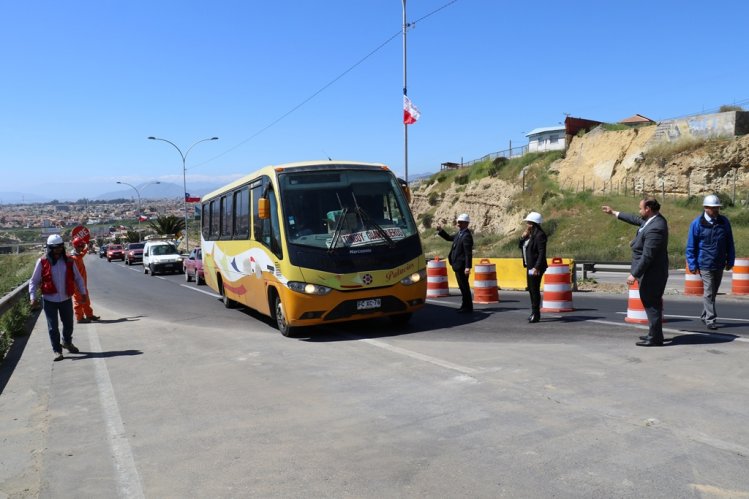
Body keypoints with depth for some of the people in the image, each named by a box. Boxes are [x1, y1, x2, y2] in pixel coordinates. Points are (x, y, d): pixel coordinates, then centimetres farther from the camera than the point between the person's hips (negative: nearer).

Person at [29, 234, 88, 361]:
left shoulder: (68, 261, 0)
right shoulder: (42, 262, -6)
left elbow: (78, 278, 9)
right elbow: (34, 281, 0)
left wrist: (83, 292, 3)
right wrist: (33, 297, -8)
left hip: (66, 299, 2)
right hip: (49, 300, -2)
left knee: (68, 324, 15)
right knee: (53, 327, 3)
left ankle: (67, 342, 40)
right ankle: (57, 350, 16)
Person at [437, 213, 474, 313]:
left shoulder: (467, 236, -17)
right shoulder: (460, 234, 12)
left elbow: (468, 253, -22)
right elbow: (449, 238, 27)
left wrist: (468, 267, -25)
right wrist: (441, 231, 13)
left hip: (462, 266, -10)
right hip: (458, 265, 10)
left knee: (464, 286, -3)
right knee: (463, 286, 16)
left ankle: (468, 307, 5)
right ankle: (465, 306, 26)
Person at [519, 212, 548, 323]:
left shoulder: (540, 235, -15)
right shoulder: (529, 235, 12)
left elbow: (542, 253, -20)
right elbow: (521, 246, 18)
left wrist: (537, 267, -24)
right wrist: (523, 237, 1)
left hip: (536, 267, -10)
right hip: (530, 266, 10)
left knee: (535, 289, -6)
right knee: (531, 289, 14)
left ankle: (536, 314, 1)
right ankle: (534, 313, 24)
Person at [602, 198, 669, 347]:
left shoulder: (655, 228, -26)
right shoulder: (653, 219, 5)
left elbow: (647, 256, -26)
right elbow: (636, 219, 24)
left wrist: (635, 275, -22)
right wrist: (614, 213, 31)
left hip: (651, 273, -11)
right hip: (651, 272, 11)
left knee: (651, 304, -3)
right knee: (652, 303, 19)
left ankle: (655, 338, 5)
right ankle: (654, 334, 30)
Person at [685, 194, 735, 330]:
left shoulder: (724, 222, 4)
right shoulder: (697, 223, -8)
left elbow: (730, 243, 12)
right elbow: (691, 246, -5)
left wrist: (730, 261, 10)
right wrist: (693, 265, -8)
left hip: (720, 264, 5)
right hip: (705, 265, -5)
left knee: (713, 292, 14)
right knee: (709, 292, -5)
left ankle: (705, 315, 27)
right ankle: (710, 319, 1)